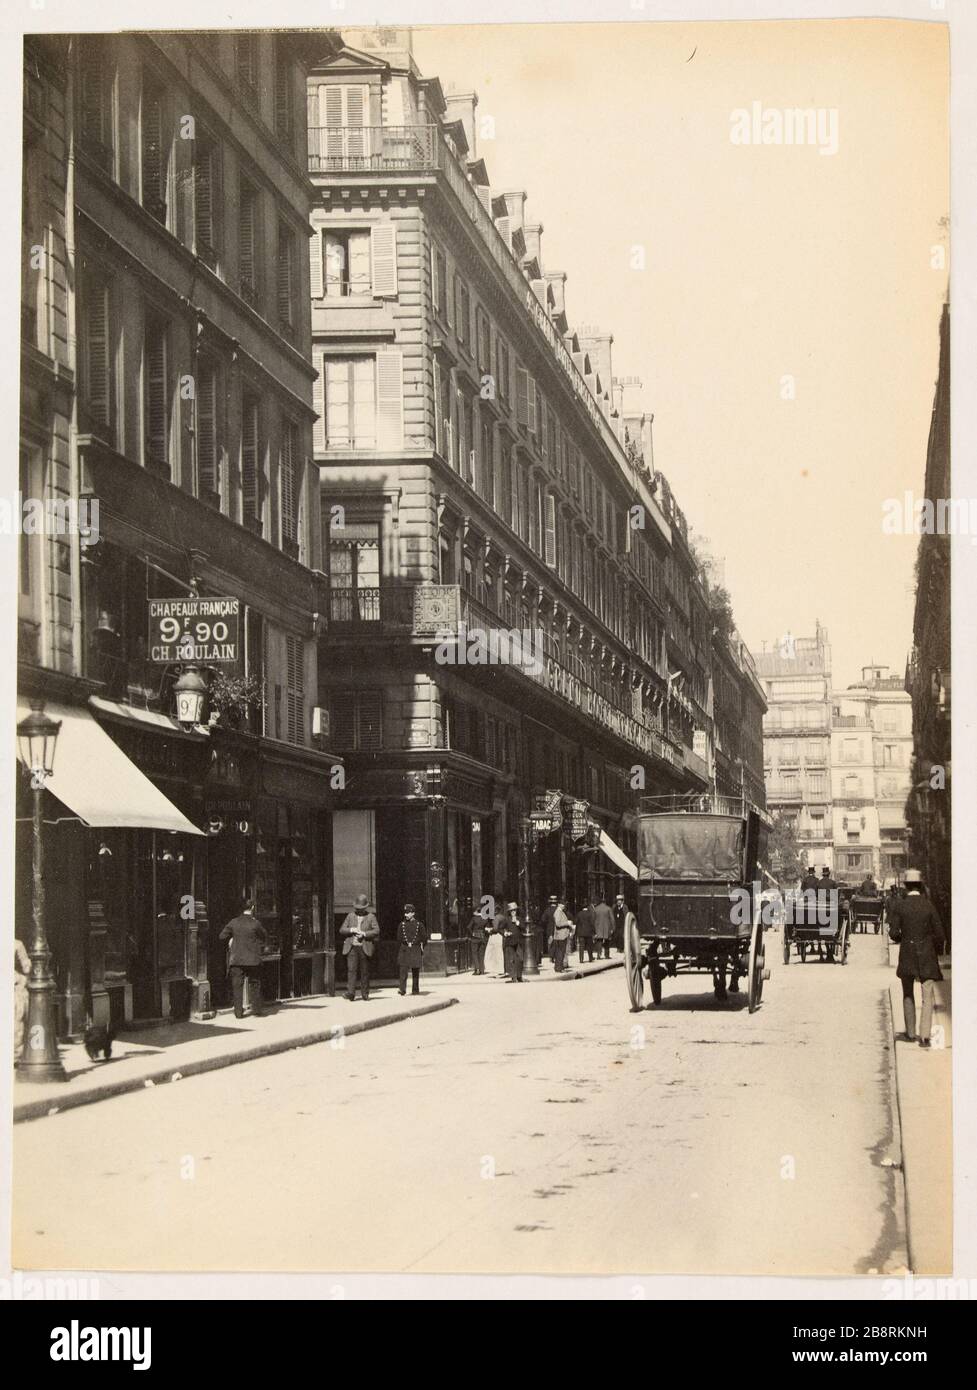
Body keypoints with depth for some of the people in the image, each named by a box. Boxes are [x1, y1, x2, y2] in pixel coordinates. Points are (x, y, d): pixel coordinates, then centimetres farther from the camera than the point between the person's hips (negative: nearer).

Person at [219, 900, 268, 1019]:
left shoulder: (234, 922, -3)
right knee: (254, 985, 11)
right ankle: (256, 1010, 13)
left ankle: (238, 1012, 1)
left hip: (236, 959, 1)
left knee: (237, 986, 4)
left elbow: (222, 936, 4)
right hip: (253, 959, -1)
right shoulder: (255, 923, -8)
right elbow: (264, 937, 4)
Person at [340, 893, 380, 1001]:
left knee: (365, 971, 4)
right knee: (351, 970, -11)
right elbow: (341, 930, 11)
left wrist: (364, 934, -15)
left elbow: (376, 931, -3)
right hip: (351, 947, 1)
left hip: (364, 948, -1)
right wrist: (351, 930, -9)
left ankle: (365, 993, 13)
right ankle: (350, 993, -19)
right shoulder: (350, 916, 14)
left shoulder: (370, 917, 7)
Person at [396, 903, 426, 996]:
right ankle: (402, 989, -9)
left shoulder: (419, 924, 2)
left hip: (415, 950, -1)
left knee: (415, 971, 3)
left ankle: (415, 990, 5)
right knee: (403, 970, -6)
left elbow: (424, 938, 6)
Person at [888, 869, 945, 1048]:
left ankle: (910, 1033, 25)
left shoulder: (899, 905, -7)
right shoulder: (929, 905, -6)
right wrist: (937, 951, 13)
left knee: (908, 995, 19)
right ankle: (925, 1036, -9)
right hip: (927, 954, -1)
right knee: (927, 996, 2)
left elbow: (893, 933, -9)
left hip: (907, 955, 1)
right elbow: (939, 934, -5)